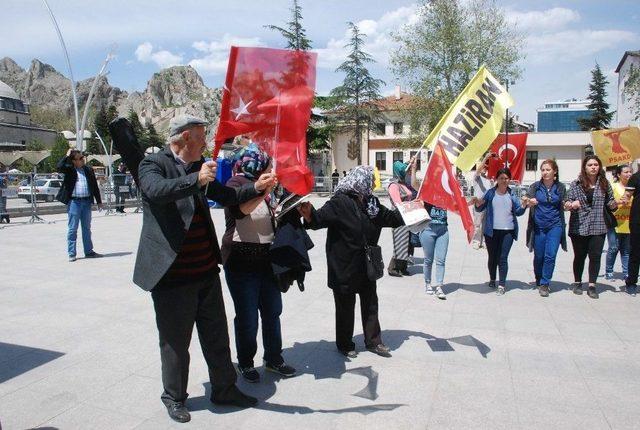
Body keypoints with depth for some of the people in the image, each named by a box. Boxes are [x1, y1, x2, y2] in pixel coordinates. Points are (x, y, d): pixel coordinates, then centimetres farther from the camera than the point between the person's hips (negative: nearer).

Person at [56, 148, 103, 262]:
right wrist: (67, 156, -12)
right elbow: (59, 167, -22)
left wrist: (99, 201, 12)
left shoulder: (88, 170, 11)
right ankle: (71, 254, 9)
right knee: (72, 229, 2)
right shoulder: (69, 170, 0)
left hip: (87, 201, 4)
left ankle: (89, 251, 20)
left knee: (87, 228, 12)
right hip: (74, 202, -4)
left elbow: (95, 186, 13)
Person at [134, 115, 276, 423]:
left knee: (217, 336, 17)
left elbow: (224, 196, 19)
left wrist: (255, 188, 6)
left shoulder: (198, 167, 11)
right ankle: (174, 398, 32)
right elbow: (157, 190, -29)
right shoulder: (153, 164, -9)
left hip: (206, 270, 7)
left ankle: (224, 389, 34)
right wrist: (196, 180, -40)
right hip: (172, 273, -6)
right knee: (175, 341, 11)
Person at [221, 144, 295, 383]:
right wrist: (260, 190, -45)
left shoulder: (264, 187, 12)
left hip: (267, 260, 7)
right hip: (241, 262, -7)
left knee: (272, 312, 14)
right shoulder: (237, 183, -10)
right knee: (247, 317, 2)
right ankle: (245, 363, 23)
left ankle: (274, 359, 30)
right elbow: (239, 209, -33)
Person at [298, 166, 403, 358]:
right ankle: (345, 345, 27)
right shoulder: (340, 203, -18)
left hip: (367, 266, 7)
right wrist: (309, 214, -50)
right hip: (345, 268, -7)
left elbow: (391, 218, 17)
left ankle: (373, 341, 34)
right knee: (346, 307, 9)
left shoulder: (371, 203, 5)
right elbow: (320, 218, -30)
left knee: (370, 304, 17)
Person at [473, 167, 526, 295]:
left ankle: (502, 285, 0)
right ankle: (492, 279, 33)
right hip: (491, 231, 0)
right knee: (492, 257, 12)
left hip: (508, 231, 0)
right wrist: (478, 203, -18)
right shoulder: (490, 193, 2)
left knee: (503, 258, -5)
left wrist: (524, 206, -13)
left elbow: (518, 212, 6)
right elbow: (480, 209, 3)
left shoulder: (512, 194, 6)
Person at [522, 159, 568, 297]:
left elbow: (563, 206, 14)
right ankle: (538, 280, 30)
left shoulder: (560, 187, 3)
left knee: (550, 255, -8)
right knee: (539, 256, 8)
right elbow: (527, 202, -7)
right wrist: (528, 202, -31)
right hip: (538, 226, 0)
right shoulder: (535, 186, 0)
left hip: (555, 225, 0)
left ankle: (544, 284, 2)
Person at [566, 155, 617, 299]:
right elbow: (569, 202, 3)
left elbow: (610, 203, 11)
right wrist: (569, 205, -19)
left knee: (595, 256, -1)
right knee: (579, 256, 9)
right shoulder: (576, 184, 1)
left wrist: (614, 204, -11)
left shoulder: (605, 184, 5)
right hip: (579, 227, -1)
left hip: (598, 227, 1)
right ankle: (577, 283, 24)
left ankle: (592, 285, 8)